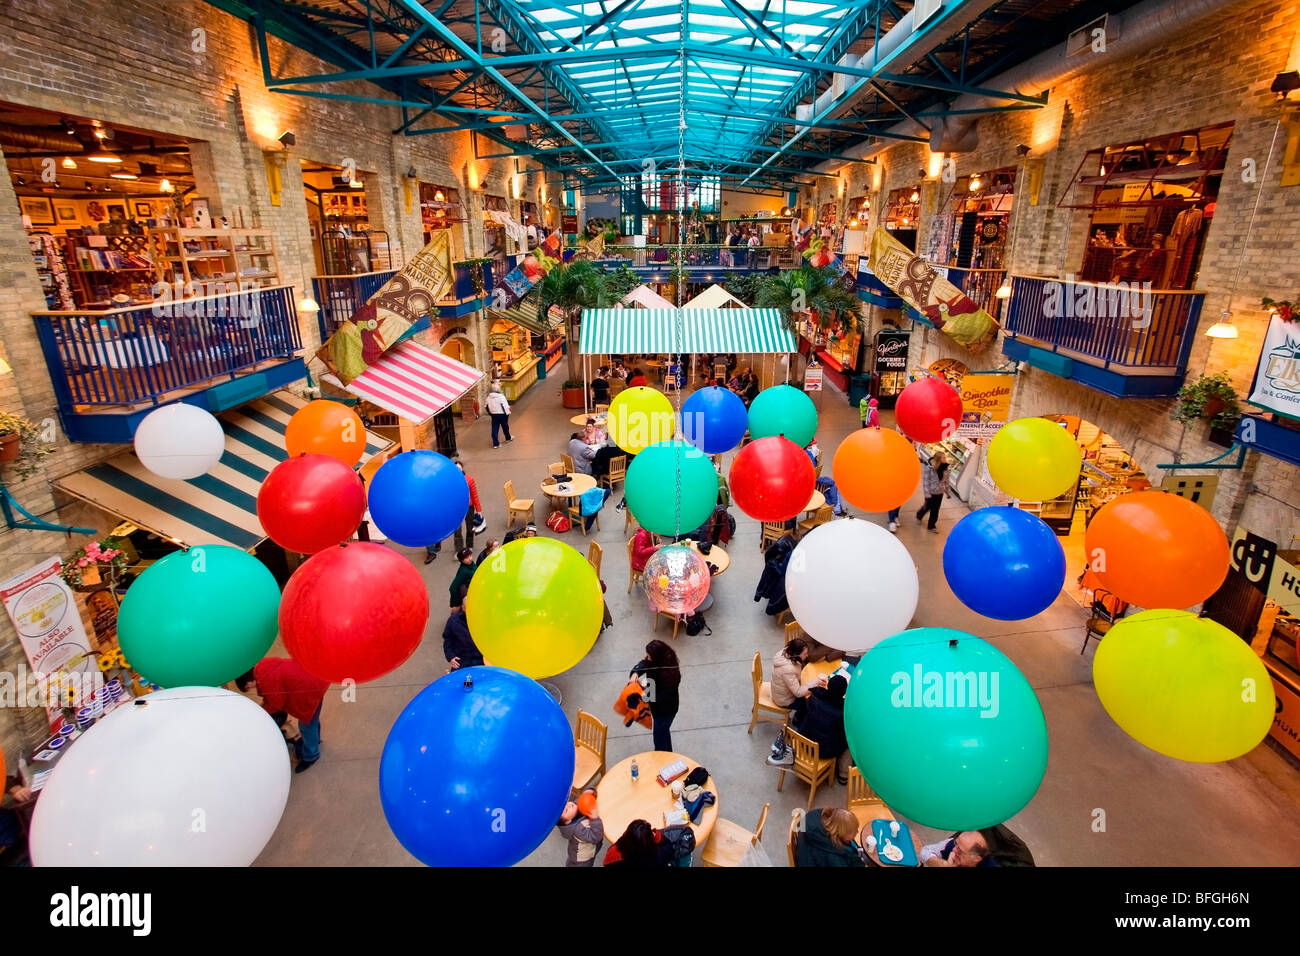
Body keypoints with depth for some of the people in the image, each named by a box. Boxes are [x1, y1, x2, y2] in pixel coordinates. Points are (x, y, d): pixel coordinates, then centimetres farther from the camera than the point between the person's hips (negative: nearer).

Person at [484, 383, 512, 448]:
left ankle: (495, 444, 1)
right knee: (505, 427, 18)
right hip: (502, 414, -4)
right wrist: (507, 413, -8)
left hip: (494, 415, 4)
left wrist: (489, 412, 21)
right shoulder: (501, 396, -18)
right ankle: (508, 438, 41)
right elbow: (505, 406, -19)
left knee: (494, 429, 4)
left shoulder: (489, 397, -1)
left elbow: (486, 406, 8)